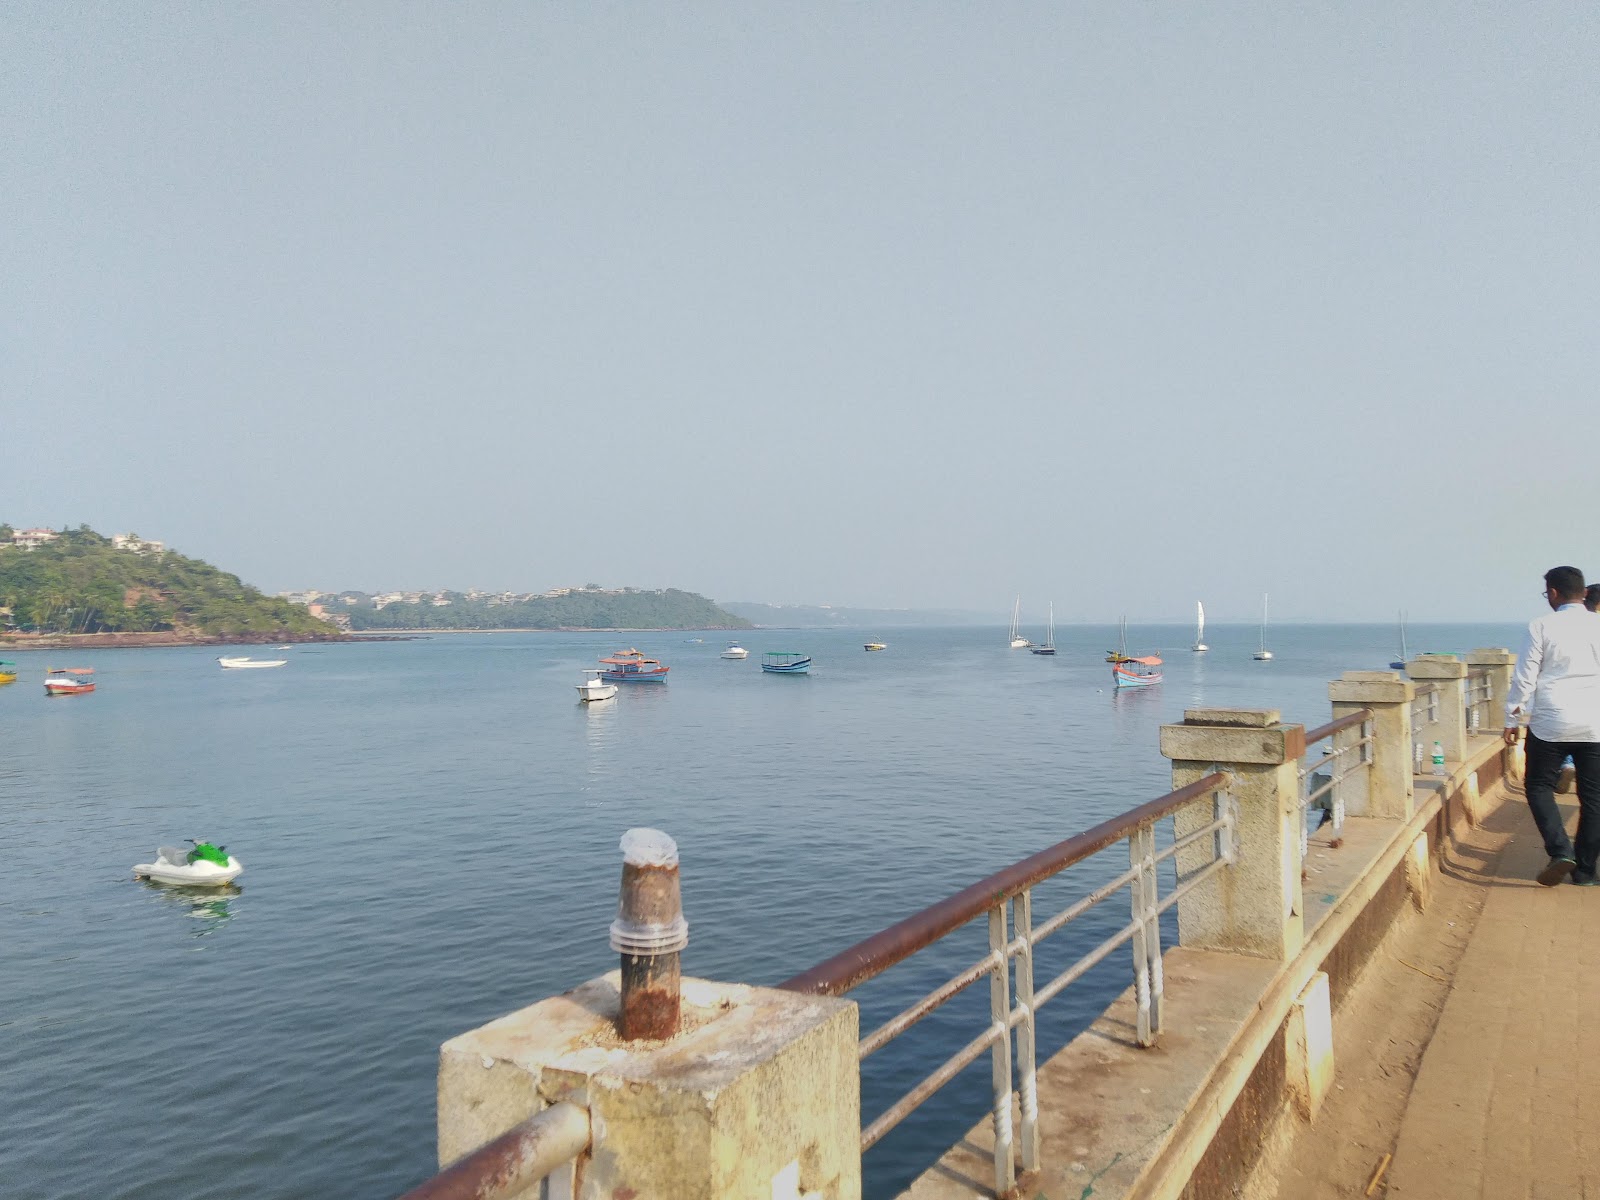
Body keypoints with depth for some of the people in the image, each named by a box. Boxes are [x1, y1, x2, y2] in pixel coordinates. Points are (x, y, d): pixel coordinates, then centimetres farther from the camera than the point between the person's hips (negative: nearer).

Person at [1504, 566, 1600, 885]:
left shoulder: (1541, 627, -6)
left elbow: (1524, 679, -4)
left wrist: (1512, 721, 4)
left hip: (1550, 723, -3)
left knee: (1539, 786, 11)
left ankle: (1560, 850, -8)